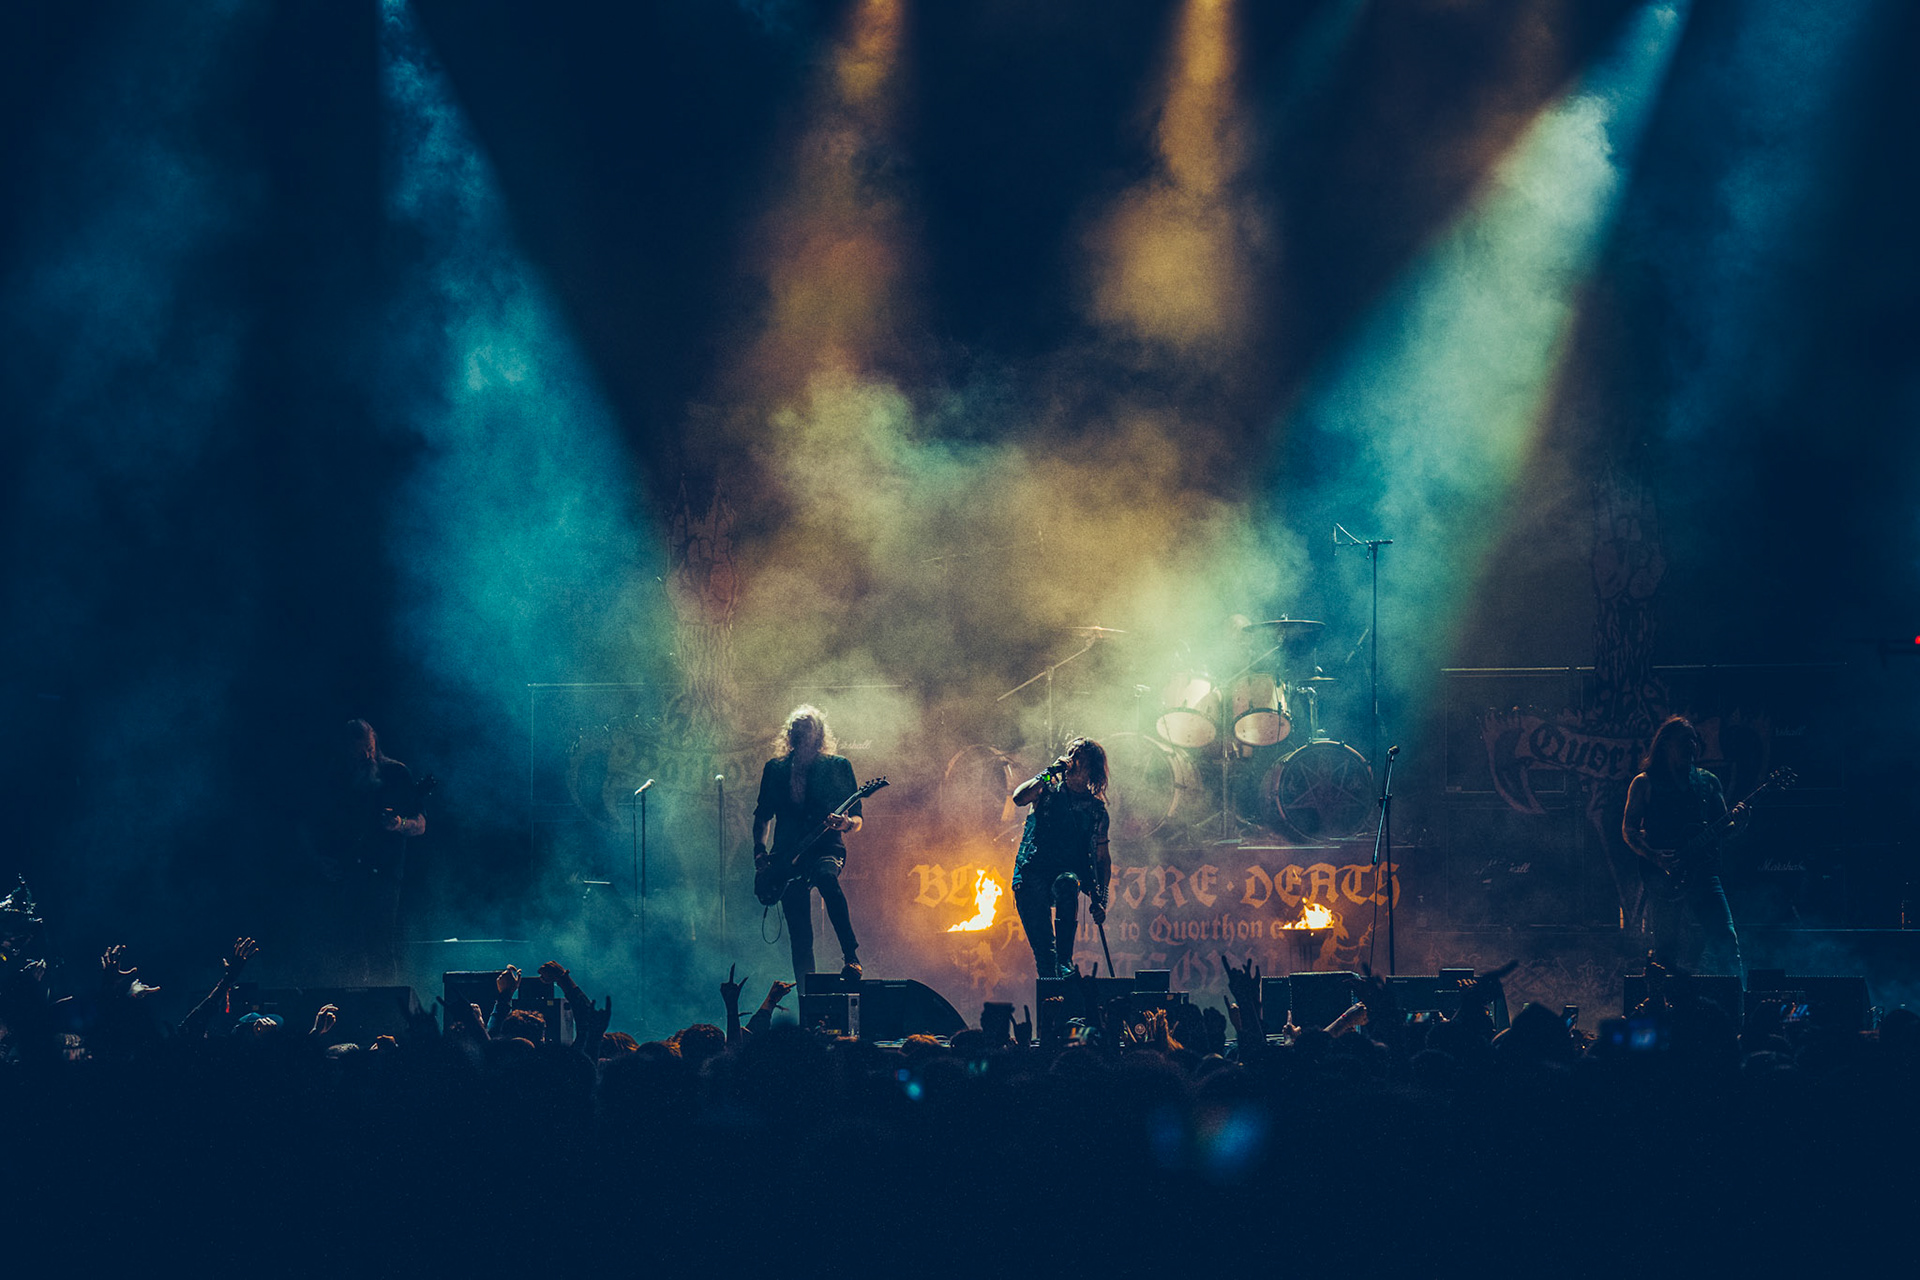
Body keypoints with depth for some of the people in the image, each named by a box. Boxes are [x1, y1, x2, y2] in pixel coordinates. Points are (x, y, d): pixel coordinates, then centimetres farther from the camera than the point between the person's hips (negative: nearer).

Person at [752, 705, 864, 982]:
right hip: (787, 858, 3)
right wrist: (759, 852, 6)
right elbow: (762, 815, 21)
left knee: (827, 876, -39)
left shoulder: (838, 766, 7)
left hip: (827, 849, -3)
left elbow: (858, 819, 7)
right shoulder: (775, 769, 15)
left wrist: (846, 823, -17)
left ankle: (852, 958, -42)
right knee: (800, 936, -2)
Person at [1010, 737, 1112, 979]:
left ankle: (1065, 962, -33)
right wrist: (1050, 771, -7)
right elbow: (1019, 797, -13)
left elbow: (1102, 859, 14)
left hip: (1069, 872, 0)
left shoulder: (1096, 809, 12)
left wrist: (1100, 901, 3)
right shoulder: (1048, 789, 9)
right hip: (1032, 874, 0)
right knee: (1043, 948, -14)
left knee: (1066, 884, -36)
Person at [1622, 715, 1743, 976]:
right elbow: (1628, 830, 2)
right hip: (1662, 877, -2)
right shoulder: (1645, 783, 6)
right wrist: (1655, 857, -14)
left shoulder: (1708, 783, 15)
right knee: (1665, 951, -2)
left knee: (1725, 939, -11)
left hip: (1701, 873, 2)